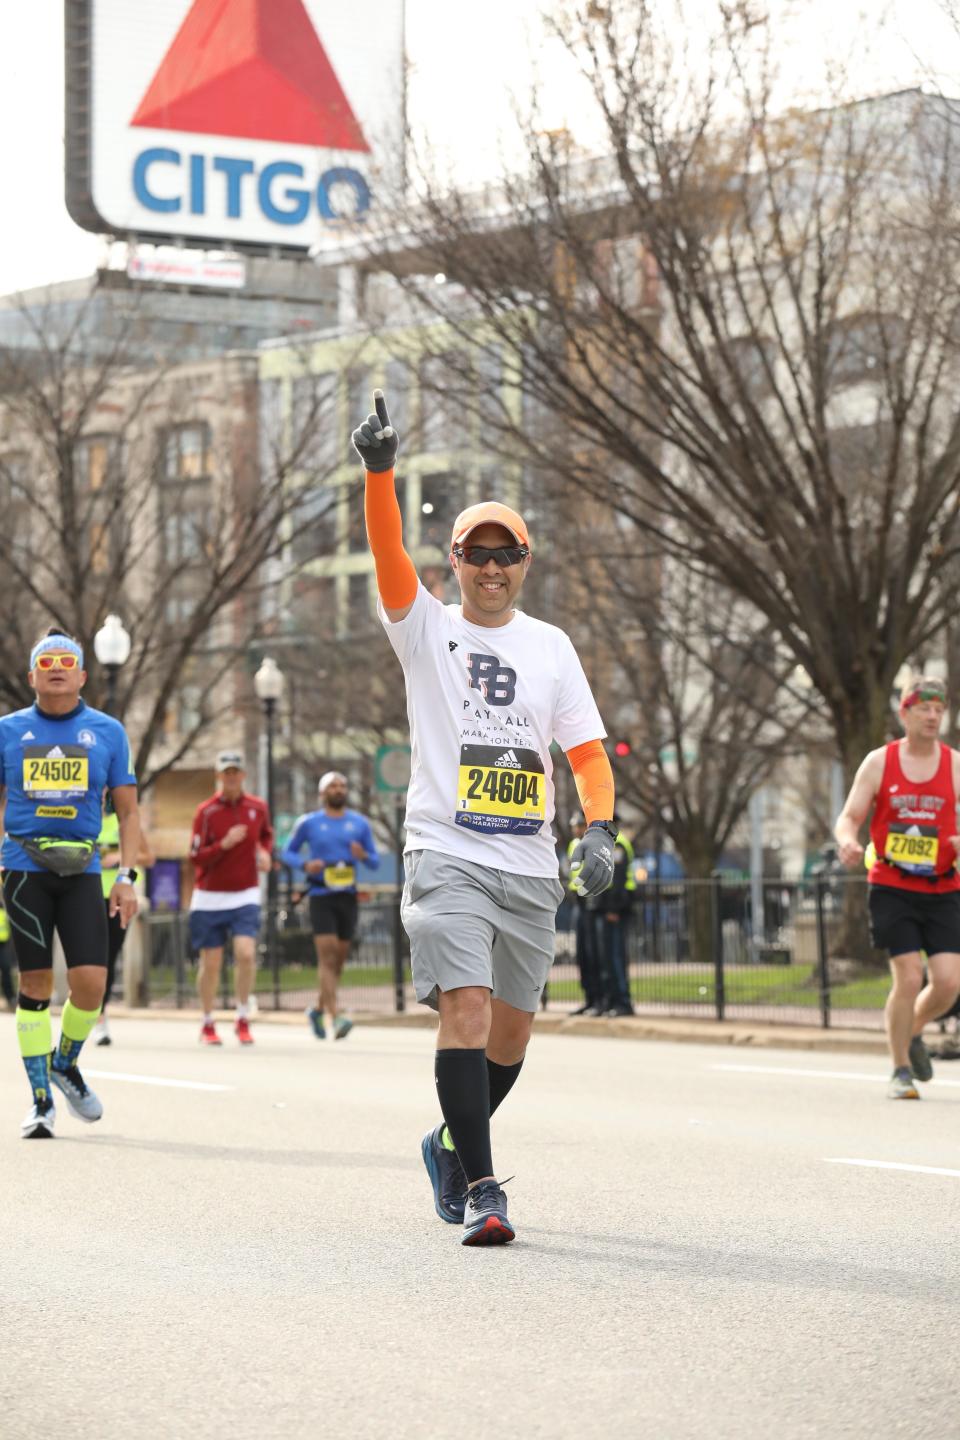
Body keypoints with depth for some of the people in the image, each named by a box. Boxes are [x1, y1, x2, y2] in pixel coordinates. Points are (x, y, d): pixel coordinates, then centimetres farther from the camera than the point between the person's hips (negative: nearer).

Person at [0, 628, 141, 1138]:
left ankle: (65, 1063, 19)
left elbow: (127, 811, 11)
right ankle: (41, 1099, 9)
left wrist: (127, 878, 2)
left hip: (82, 869, 1)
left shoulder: (107, 732, 7)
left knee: (91, 981, -10)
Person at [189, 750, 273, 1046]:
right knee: (210, 963, 3)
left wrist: (265, 852, 3)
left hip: (245, 894, 1)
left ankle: (243, 1020, -3)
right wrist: (224, 844, -25)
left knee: (246, 953, -17)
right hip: (210, 897, -1)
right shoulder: (206, 811, -8)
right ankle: (207, 1025, 20)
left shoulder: (258, 807, 2)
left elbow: (266, 834, 23)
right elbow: (196, 858, -11)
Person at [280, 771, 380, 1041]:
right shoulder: (309, 823, 2)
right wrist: (305, 865, -11)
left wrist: (364, 856, -12)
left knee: (339, 958, 9)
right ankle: (336, 1019, -22)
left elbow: (376, 862, 12)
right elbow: (287, 853, 10)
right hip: (321, 897, -4)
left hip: (348, 897, 4)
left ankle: (319, 1010, 29)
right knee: (327, 956, -15)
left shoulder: (360, 823, 9)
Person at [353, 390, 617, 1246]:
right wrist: (379, 472, -29)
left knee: (512, 1031, 9)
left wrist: (600, 828, -10)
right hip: (446, 856, -4)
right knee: (466, 1009, -18)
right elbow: (390, 557, -14)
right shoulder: (426, 628, 3)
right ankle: (480, 1188, -17)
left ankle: (452, 1144, 35)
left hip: (531, 868, 4)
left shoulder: (551, 647, 10)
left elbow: (587, 750, 7)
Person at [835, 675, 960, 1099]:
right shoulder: (879, 762, 1)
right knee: (908, 978, -11)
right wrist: (848, 841, -21)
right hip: (892, 888, -2)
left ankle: (913, 1032, 25)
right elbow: (849, 817, 2)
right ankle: (901, 1070, 6)